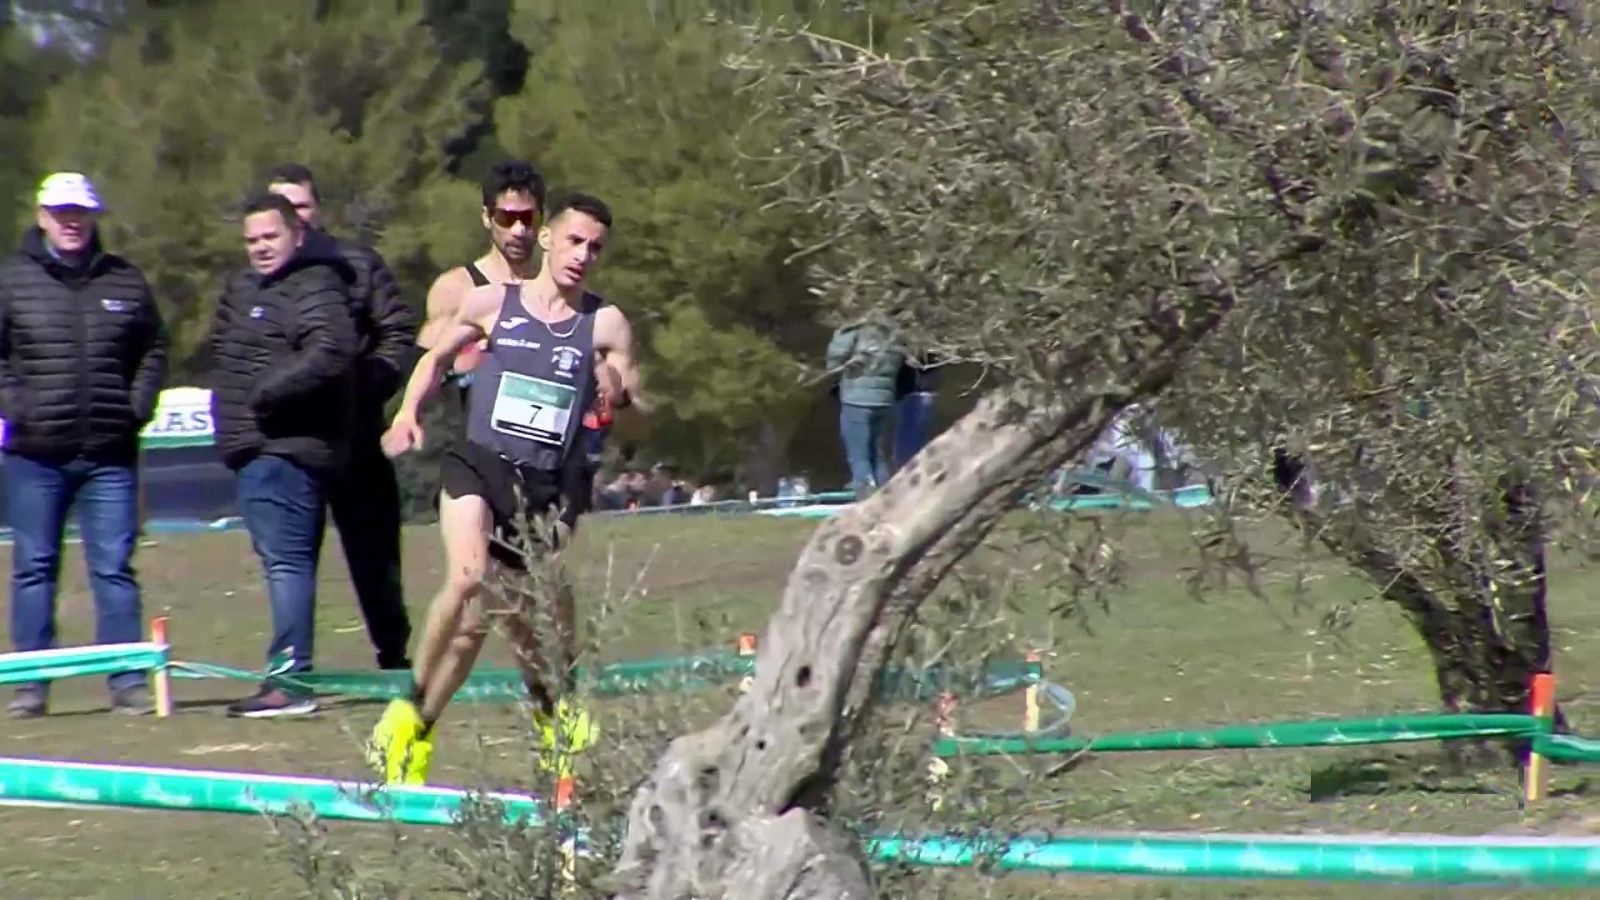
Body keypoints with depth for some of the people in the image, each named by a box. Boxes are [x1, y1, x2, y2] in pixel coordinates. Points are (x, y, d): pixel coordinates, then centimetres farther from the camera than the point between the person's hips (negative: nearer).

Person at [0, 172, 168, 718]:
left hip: (110, 453, 1)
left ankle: (128, 681, 3)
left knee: (114, 567, 1)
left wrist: (137, 407, 2)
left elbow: (154, 351, 14)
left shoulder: (125, 282, 8)